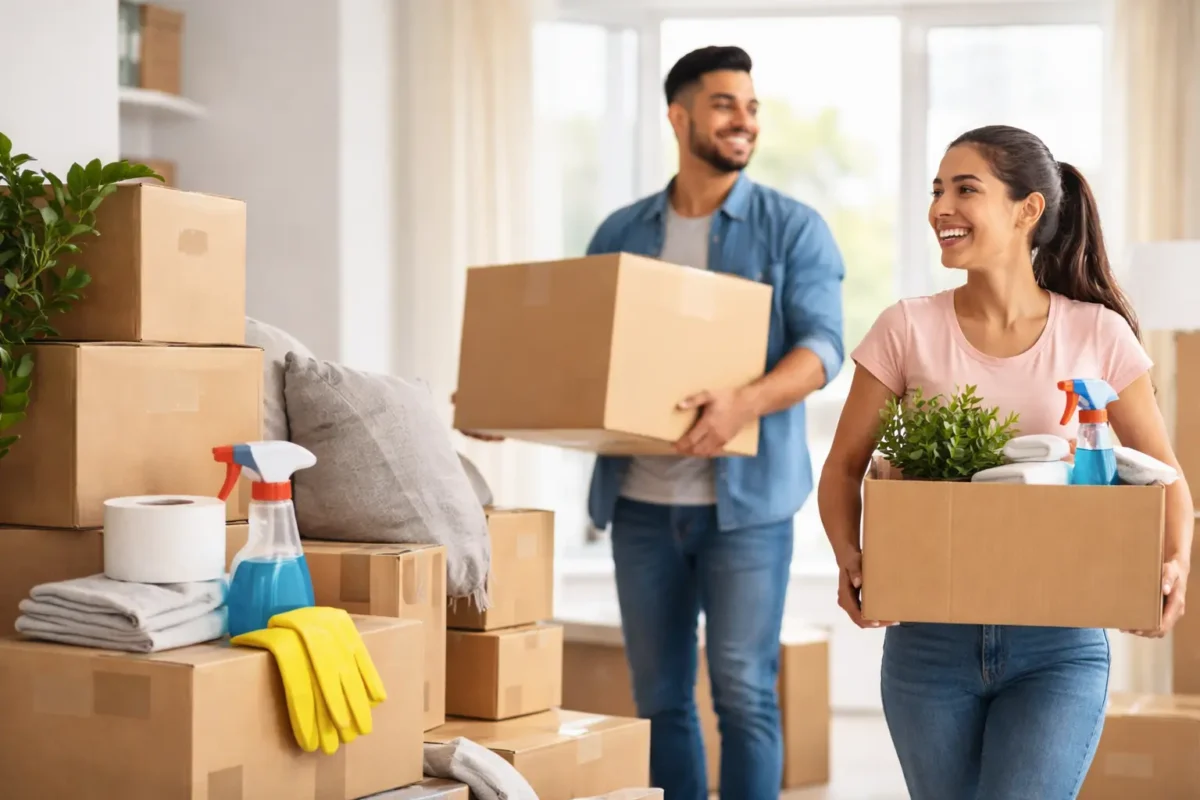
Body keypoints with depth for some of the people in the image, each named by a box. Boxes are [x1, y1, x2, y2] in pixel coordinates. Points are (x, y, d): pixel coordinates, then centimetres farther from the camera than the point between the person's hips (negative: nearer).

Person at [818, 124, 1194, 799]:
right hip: (929, 639, 2)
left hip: (1057, 646, -1)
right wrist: (850, 557, -15)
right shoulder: (910, 329, -2)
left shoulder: (1098, 333, -3)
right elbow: (844, 468, 4)